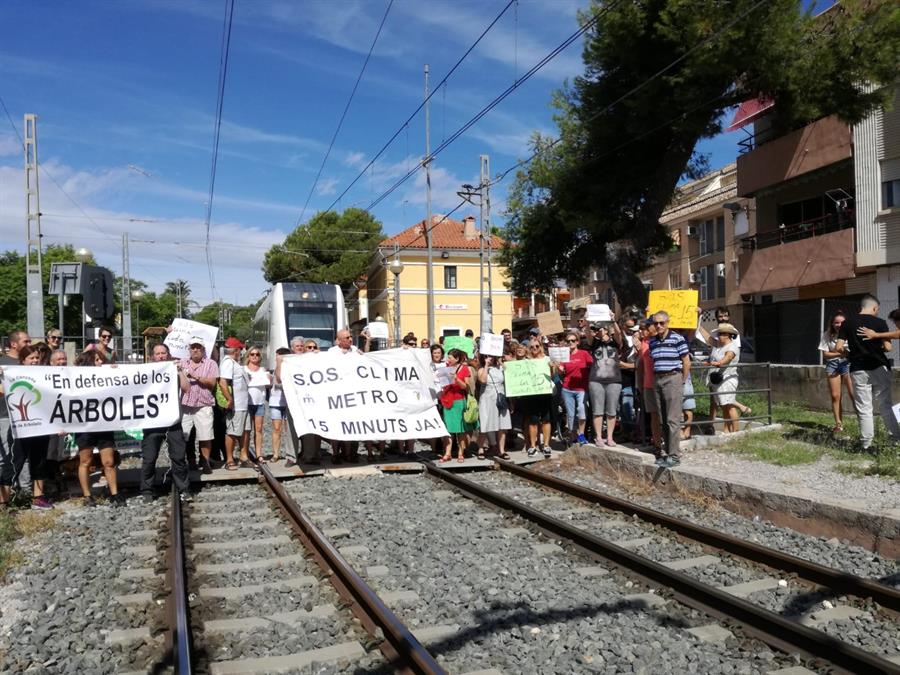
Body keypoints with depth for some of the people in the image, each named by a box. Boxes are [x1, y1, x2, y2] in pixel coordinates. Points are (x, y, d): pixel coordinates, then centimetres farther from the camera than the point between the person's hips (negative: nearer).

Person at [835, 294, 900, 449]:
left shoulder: (848, 322, -1)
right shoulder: (880, 322, -4)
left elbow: (838, 347, -6)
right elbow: (887, 347, -8)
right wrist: (877, 347, 13)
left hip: (858, 370, 0)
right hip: (879, 368, 0)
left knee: (864, 409, 5)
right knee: (884, 406, 12)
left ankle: (866, 444, 6)